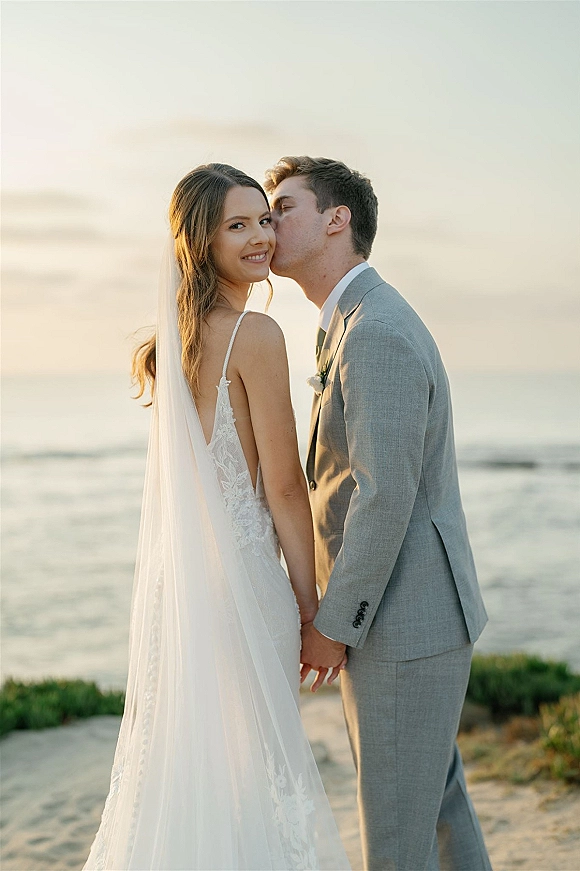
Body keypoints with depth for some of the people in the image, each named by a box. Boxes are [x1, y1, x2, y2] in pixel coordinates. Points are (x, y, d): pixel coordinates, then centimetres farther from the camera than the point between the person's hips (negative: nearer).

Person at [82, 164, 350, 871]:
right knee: (256, 763, 5)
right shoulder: (255, 335, -14)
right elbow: (282, 486, -13)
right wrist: (312, 605, -6)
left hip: (176, 571, 8)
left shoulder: (179, 334, 11)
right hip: (239, 573, -8)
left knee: (186, 753, 18)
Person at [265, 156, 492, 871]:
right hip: (402, 614, 10)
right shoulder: (360, 328, 13)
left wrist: (332, 626, -16)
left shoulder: (378, 334, -21)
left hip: (404, 623, -10)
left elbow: (386, 496, -25)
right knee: (435, 801, 21)